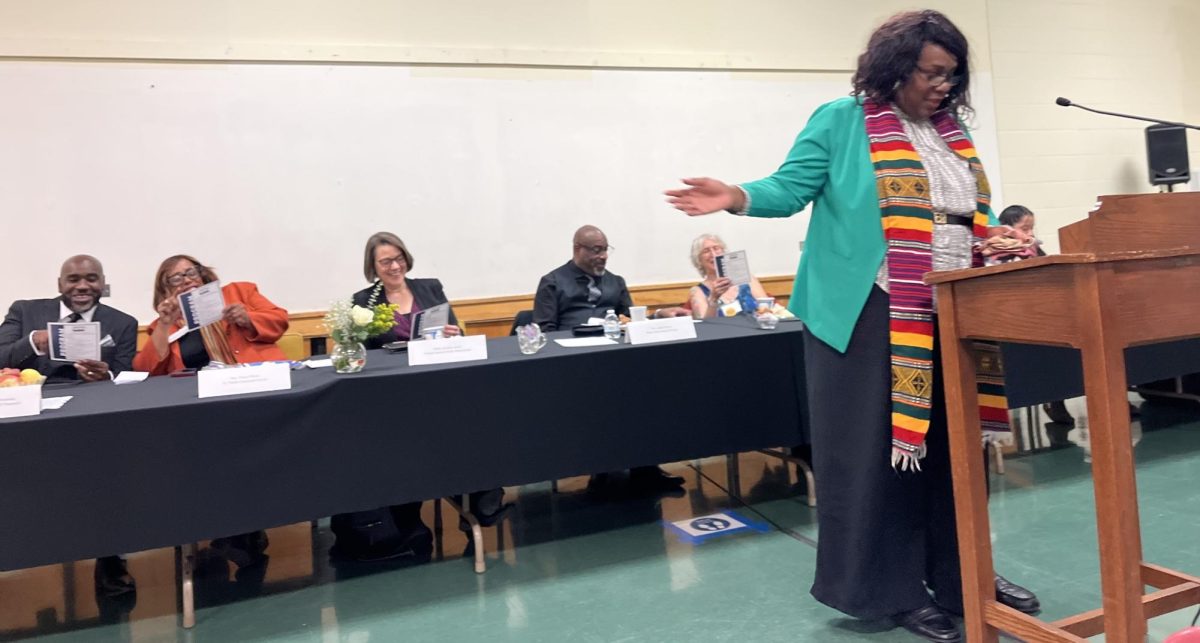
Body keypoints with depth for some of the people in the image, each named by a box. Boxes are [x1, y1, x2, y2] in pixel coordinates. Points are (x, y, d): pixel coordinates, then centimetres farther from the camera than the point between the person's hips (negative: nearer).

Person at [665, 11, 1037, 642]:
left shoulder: (954, 133, 18)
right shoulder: (841, 121, -1)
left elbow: (971, 214, 23)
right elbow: (791, 188, -7)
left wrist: (998, 241, 3)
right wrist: (737, 198, -25)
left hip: (949, 317, 7)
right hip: (870, 317, -6)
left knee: (949, 446, 13)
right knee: (876, 450, -2)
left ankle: (957, 575, 29)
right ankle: (894, 589, 12)